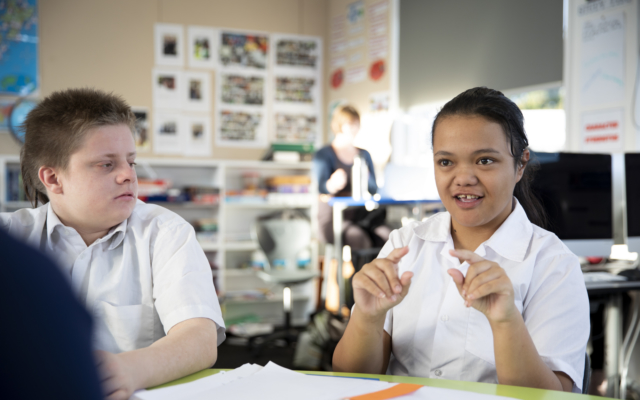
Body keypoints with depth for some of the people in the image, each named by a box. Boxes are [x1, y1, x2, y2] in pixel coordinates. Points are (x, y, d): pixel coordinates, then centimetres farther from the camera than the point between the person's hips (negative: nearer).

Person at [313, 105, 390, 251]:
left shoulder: (364, 155, 19)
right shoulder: (323, 155, 3)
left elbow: (374, 189, 11)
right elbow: (322, 187, -15)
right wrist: (333, 184, -40)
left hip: (363, 217, 4)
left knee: (387, 237, -27)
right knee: (359, 239, -35)